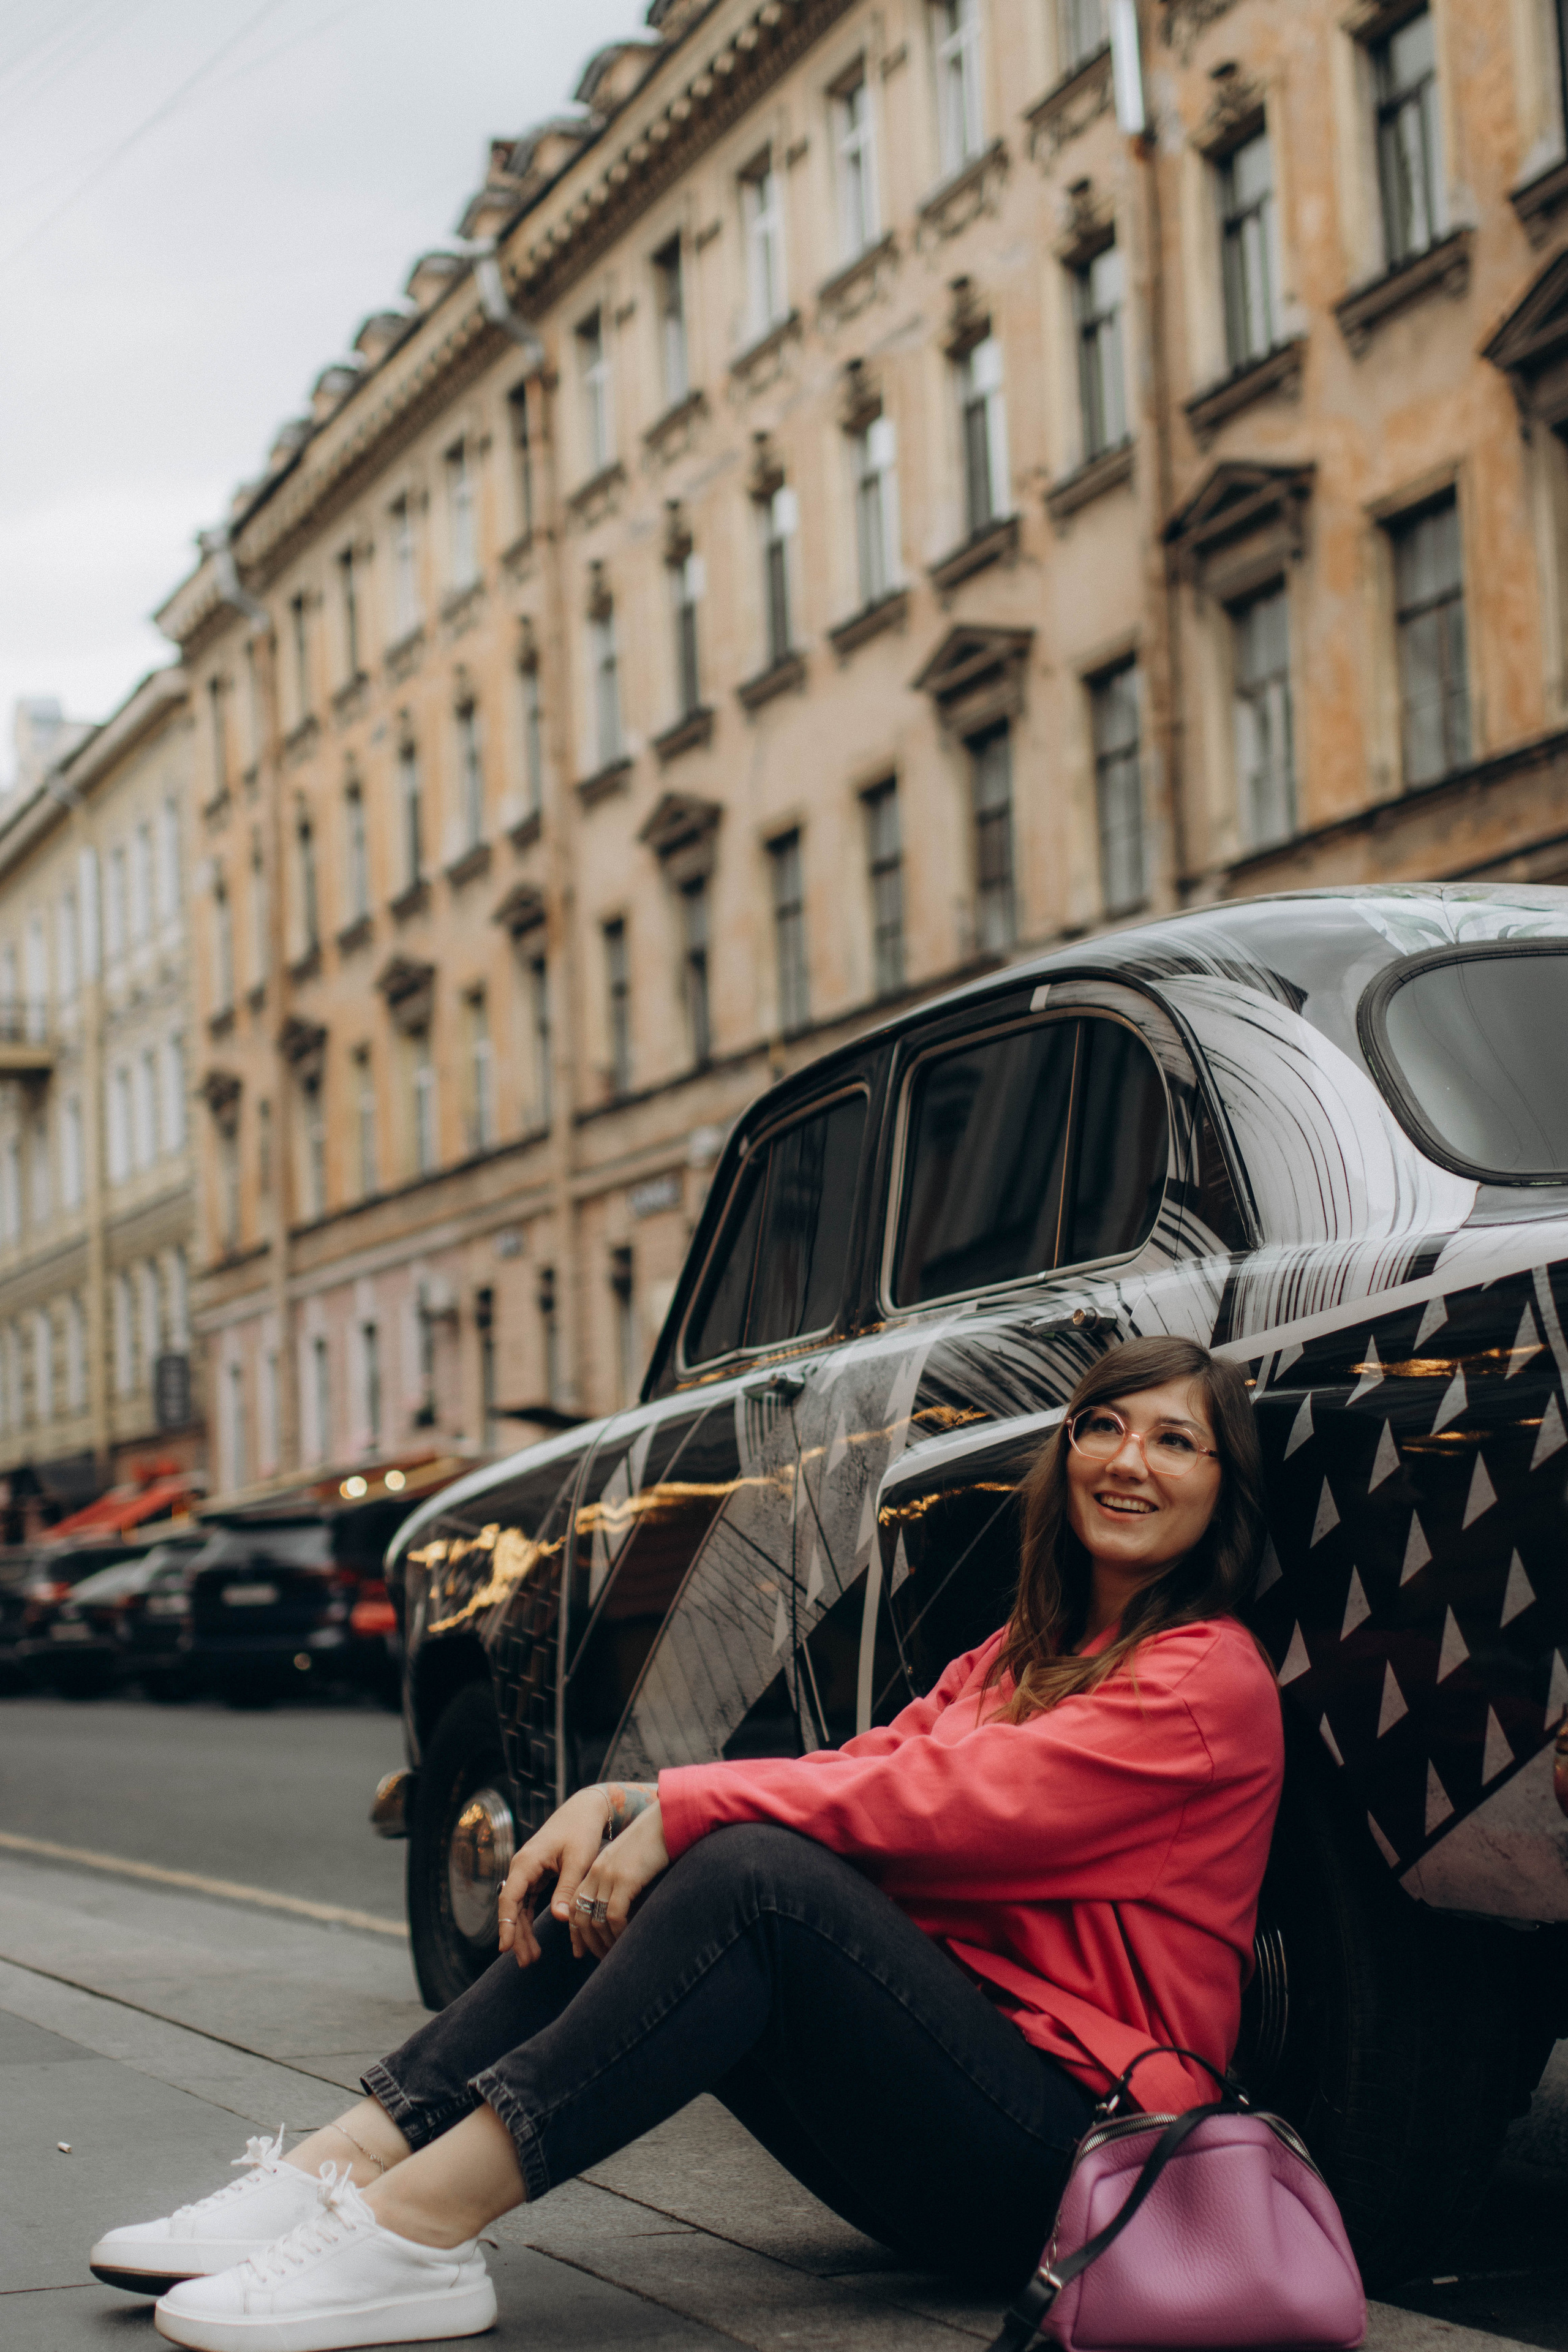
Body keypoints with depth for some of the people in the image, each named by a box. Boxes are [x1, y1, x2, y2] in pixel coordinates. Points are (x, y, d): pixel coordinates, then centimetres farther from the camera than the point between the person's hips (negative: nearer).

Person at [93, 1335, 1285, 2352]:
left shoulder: (1208, 1680, -5)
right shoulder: (1021, 1660, 22)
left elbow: (945, 1798, -17)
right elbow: (860, 1773, 7)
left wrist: (683, 1807, -18)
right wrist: (620, 1804, -9)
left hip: (1063, 2147, -8)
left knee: (754, 1870, -29)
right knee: (630, 1858, -8)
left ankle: (415, 2236, -34)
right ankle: (339, 2169, -18)